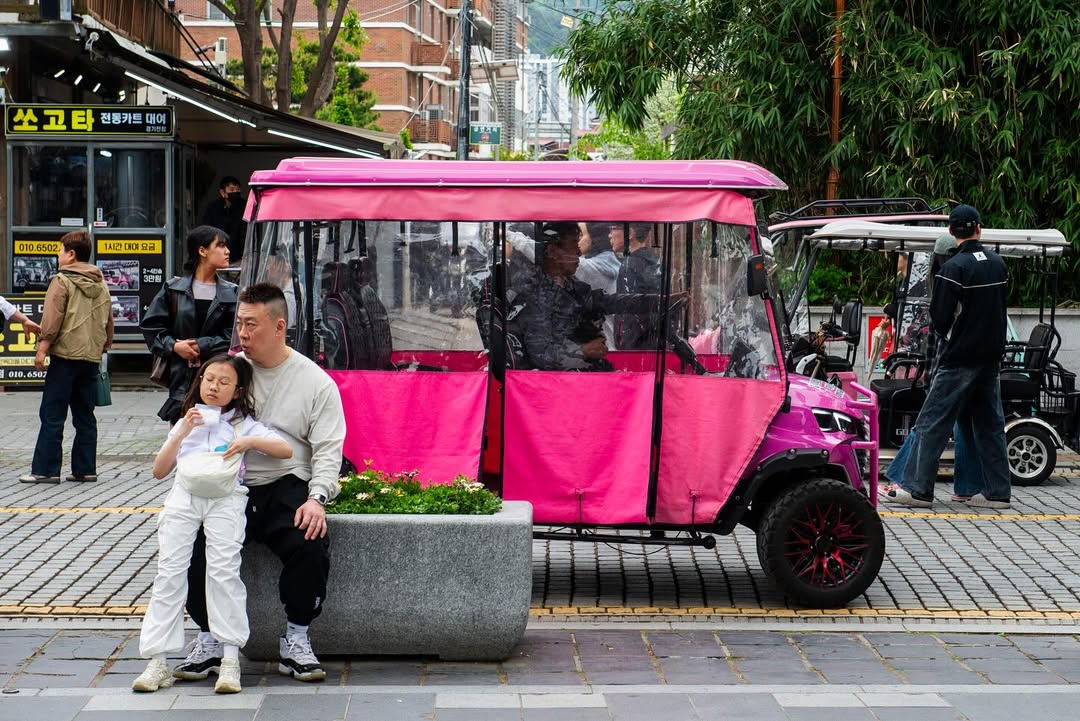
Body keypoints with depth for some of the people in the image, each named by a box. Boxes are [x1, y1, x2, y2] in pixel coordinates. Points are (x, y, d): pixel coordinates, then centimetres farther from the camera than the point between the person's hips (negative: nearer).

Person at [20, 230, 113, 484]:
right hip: (91, 358, 7)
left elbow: (52, 318, -14)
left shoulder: (62, 281, -7)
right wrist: (103, 347, 27)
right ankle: (85, 468, 9)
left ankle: (45, 470, -5)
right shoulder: (101, 284, 14)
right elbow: (108, 320, 18)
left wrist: (42, 348, -12)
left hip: (65, 355, -6)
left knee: (52, 415, -4)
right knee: (85, 416, 11)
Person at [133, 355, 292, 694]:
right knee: (170, 571, -9)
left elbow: (286, 450, 6)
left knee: (223, 570, -19)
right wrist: (182, 434, 3)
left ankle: (230, 659, -16)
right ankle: (157, 662, -10)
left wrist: (251, 441, -10)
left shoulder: (242, 423, 18)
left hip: (225, 497, -3)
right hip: (184, 493, 3)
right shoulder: (188, 421, 25)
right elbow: (159, 471, 16)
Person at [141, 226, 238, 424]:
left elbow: (234, 334, -3)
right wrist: (174, 346, -9)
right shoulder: (174, 289, 6)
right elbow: (150, 326, 6)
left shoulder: (231, 293, 7)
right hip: (182, 377, 0)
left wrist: (202, 346, -12)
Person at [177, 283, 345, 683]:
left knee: (310, 544, -30)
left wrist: (316, 499, -17)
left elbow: (327, 449, 0)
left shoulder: (315, 382, 5)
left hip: (288, 486, -2)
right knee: (196, 543, -25)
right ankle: (210, 639, -5)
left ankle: (296, 640, -8)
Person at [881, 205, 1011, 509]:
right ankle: (997, 492, 10)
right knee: (989, 424, 11)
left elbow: (940, 316, -12)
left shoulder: (955, 267, -14)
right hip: (992, 355, 7)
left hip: (960, 358, -7)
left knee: (933, 421, -3)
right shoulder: (998, 264, 8)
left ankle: (916, 488, -4)